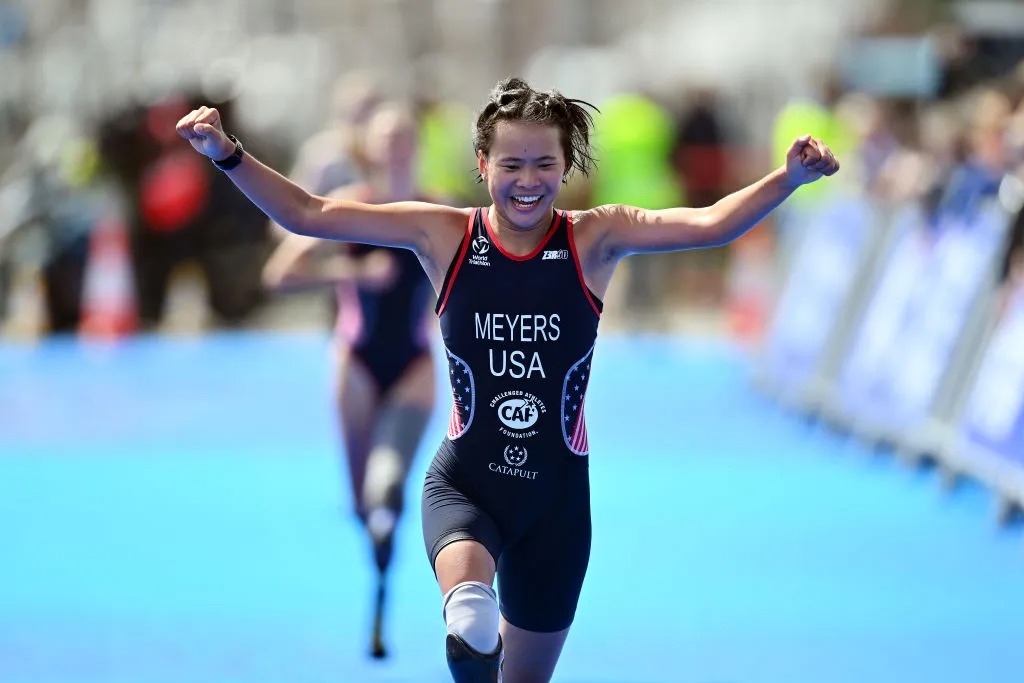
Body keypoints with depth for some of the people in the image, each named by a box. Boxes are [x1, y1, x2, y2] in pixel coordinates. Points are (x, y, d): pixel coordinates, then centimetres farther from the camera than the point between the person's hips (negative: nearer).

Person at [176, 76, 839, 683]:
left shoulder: (595, 239, -5)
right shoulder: (444, 236, -4)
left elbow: (709, 224, -18)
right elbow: (308, 214, -5)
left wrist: (791, 178, -34)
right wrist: (227, 155, -17)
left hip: (556, 492, 2)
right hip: (464, 482, -2)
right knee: (469, 597, -41)